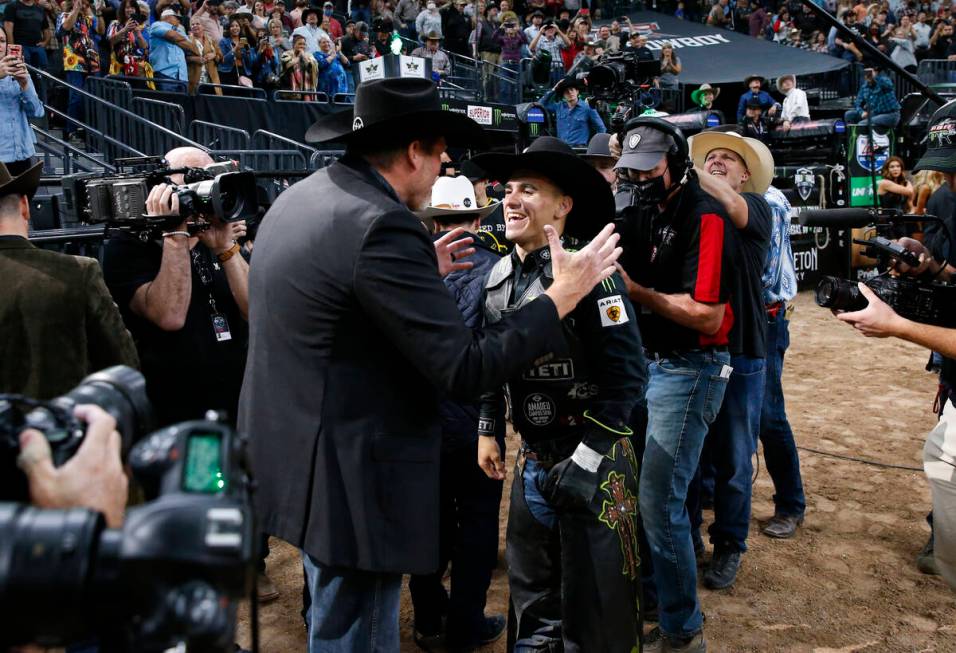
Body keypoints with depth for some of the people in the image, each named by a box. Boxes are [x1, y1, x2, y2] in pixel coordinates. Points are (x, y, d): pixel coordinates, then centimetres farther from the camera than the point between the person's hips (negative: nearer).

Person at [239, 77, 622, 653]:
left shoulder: (299, 199, 7)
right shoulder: (382, 225, -23)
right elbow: (467, 370, -23)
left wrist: (423, 273, 21)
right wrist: (564, 294, -14)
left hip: (292, 451, 10)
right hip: (349, 476, -10)